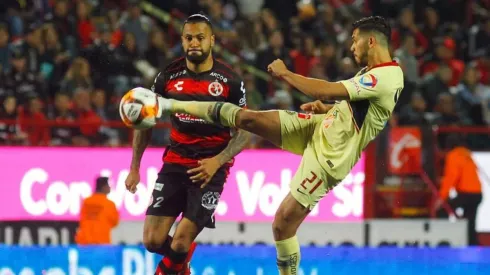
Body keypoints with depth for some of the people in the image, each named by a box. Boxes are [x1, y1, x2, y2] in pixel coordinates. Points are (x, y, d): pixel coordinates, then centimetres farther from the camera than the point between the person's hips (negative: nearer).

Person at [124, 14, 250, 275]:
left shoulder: (230, 81, -7)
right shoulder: (168, 77, -1)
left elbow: (244, 132, -3)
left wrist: (217, 162, -19)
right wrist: (134, 168, 7)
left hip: (210, 168, -2)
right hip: (175, 163, 3)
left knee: (180, 243, -13)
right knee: (153, 241, -7)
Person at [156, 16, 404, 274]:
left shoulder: (386, 78, -26)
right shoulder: (371, 71, 6)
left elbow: (325, 90, -29)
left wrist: (285, 73, -17)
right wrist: (325, 108, 6)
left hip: (327, 157, -8)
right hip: (319, 127, 8)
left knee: (283, 223, -8)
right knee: (247, 118, 0)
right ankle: (175, 105, 15)